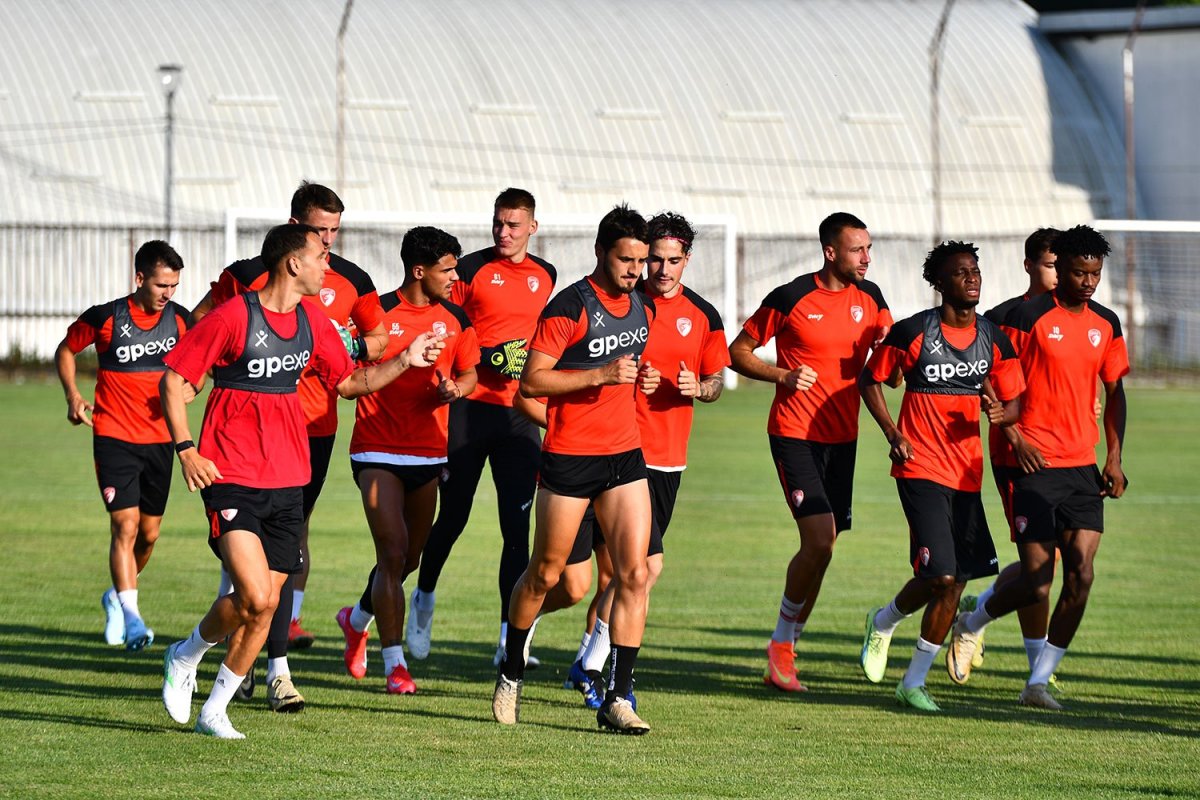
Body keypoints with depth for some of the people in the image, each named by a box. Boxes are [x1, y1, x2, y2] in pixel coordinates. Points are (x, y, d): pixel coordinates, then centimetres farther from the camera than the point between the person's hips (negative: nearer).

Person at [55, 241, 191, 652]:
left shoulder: (180, 320, 1)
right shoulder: (105, 318, -9)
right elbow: (66, 350, 8)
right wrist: (72, 394, -5)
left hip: (159, 439, 4)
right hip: (114, 437, -4)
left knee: (149, 533, 12)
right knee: (125, 525, -16)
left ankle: (116, 596, 37)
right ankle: (131, 619, -20)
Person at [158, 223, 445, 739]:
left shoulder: (313, 323, 9)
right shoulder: (233, 317, -11)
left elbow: (349, 382, 22)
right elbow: (173, 381, -6)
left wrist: (405, 361, 9)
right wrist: (186, 451, -14)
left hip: (287, 483, 6)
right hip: (232, 479, -6)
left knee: (264, 605, 4)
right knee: (256, 597, -18)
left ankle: (214, 711, 19)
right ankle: (186, 657, 10)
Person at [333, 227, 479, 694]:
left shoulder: (456, 319, 5)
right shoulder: (379, 313, -9)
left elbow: (469, 373, 16)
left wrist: (455, 389, -5)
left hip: (429, 452, 5)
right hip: (379, 451, -5)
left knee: (410, 558, 12)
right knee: (393, 554, -14)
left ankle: (357, 619, 40)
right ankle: (395, 664, -10)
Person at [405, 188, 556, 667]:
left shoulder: (545, 276, 11)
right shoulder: (471, 269, -3)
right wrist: (488, 357, -16)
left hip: (521, 412, 3)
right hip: (471, 409, -3)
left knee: (517, 527, -4)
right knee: (453, 516, 5)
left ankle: (510, 639, -4)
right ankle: (424, 599, 32)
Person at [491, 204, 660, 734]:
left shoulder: (643, 308, 10)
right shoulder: (569, 308, -12)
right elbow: (531, 380, -14)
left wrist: (642, 378, 4)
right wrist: (600, 375, -21)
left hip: (625, 454, 6)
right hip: (569, 457, -6)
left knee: (634, 573, -5)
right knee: (546, 574, 6)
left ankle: (617, 699, -3)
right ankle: (512, 674, 27)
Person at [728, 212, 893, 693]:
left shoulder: (869, 296, 6)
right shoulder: (791, 298, -8)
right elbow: (739, 352, 0)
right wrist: (783, 375, -16)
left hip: (842, 437, 6)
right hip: (795, 434, -6)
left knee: (820, 548, 6)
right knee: (819, 542, -16)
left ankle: (783, 652, 17)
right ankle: (781, 647, 0)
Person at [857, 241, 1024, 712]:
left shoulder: (994, 340, 5)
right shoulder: (914, 332, -7)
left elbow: (1014, 404, 10)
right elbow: (870, 379, 4)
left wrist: (1000, 413, -14)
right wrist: (892, 433, -9)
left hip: (966, 474, 5)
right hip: (921, 468, -5)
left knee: (953, 584, 3)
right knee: (942, 576, -15)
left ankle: (914, 683, 17)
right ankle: (884, 622, 15)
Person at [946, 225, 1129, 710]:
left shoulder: (1106, 325, 11)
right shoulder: (1030, 317, -6)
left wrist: (1114, 458, 9)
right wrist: (1015, 438, -13)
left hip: (1084, 469, 5)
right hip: (1036, 466, -5)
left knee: (1081, 574, -7)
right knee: (1035, 584, -8)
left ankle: (1039, 682, 2)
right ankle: (971, 625, 23)